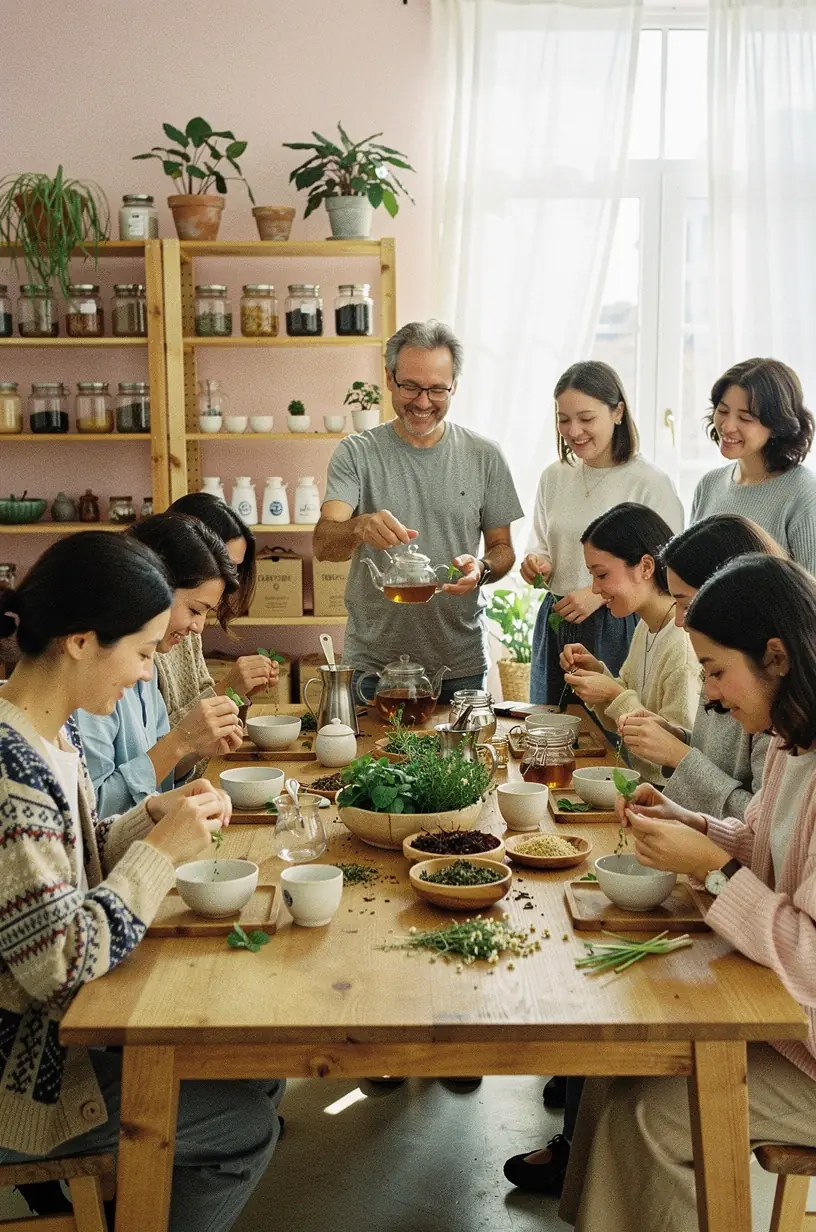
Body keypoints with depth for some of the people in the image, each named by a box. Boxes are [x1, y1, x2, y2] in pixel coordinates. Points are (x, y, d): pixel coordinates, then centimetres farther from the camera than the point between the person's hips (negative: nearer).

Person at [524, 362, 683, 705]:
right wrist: (535, 563, -4)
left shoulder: (650, 483, -10)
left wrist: (601, 593, -20)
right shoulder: (554, 477, 8)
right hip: (554, 625, 6)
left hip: (617, 629, -5)